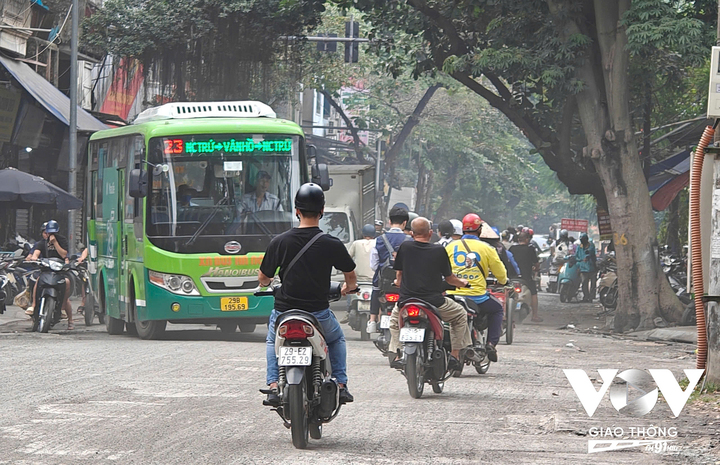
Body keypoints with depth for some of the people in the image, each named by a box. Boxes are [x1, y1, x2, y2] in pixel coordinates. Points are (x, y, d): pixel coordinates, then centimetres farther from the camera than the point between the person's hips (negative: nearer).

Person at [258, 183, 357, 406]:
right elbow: (351, 278, 6)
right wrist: (348, 287, 31)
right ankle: (341, 385, 19)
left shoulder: (279, 242, -8)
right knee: (337, 340, 32)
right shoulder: (331, 244, -8)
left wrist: (267, 283, 28)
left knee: (273, 342, 32)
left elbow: (263, 278, 2)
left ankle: (274, 386, 13)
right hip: (318, 315, 0)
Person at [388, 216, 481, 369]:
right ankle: (455, 355, 18)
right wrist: (462, 282, 29)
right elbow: (449, 278, 6)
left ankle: (396, 355, 18)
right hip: (433, 302, -2)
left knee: (395, 318, 33)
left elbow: (399, 274, 12)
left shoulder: (404, 247, 0)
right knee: (460, 314, 23)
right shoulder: (439, 251, -3)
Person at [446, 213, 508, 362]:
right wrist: (503, 281, 32)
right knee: (497, 309, 24)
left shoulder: (450, 247, 6)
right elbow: (501, 274, 8)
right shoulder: (487, 248, 0)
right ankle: (491, 343, 10)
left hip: (453, 293, 2)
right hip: (477, 296, -2)